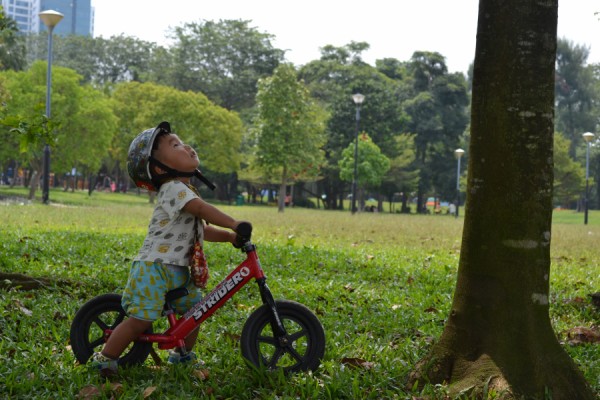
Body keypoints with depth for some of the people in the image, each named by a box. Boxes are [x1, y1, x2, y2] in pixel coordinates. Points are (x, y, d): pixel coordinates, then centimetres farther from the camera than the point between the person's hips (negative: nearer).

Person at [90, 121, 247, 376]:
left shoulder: (183, 191, 16)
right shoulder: (174, 189, -14)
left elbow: (201, 230, 19)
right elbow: (202, 209, -27)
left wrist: (229, 237, 10)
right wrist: (233, 224, -25)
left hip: (177, 271, 10)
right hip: (153, 268, -10)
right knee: (141, 320, -11)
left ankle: (183, 355, 28)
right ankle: (105, 358, 2)